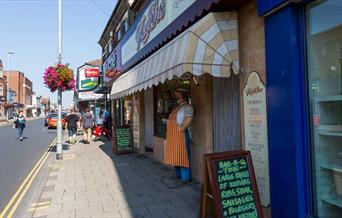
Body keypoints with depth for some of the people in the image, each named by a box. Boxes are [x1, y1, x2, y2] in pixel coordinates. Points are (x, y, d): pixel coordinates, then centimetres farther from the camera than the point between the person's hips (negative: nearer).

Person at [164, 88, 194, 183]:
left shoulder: (187, 107, -10)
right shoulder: (178, 107, 20)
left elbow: (188, 119, -25)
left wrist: (182, 128, -21)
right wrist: (170, 132, 15)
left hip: (180, 134, -10)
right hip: (174, 134, 10)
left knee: (182, 154, -5)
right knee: (176, 154, 14)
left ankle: (186, 177, 4)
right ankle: (178, 174, 25)